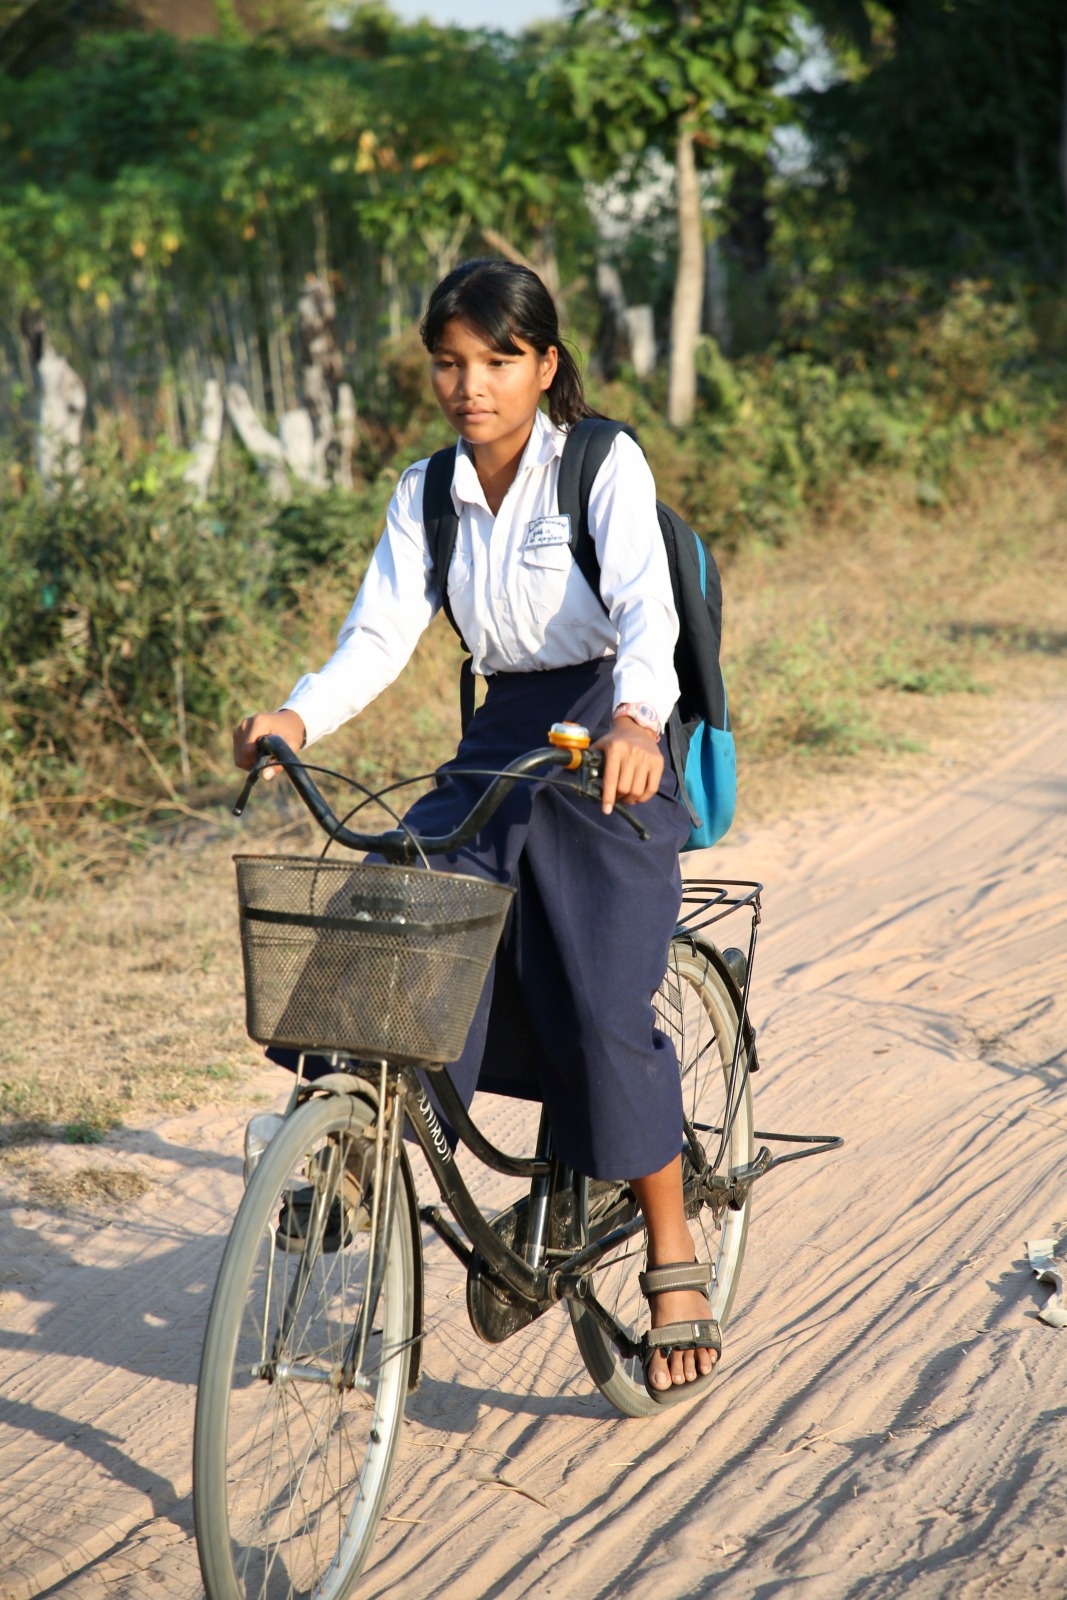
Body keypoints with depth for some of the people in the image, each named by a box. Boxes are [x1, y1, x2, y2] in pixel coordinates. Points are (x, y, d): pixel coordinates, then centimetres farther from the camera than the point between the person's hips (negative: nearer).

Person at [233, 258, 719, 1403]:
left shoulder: (604, 466, -8)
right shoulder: (427, 494, 7)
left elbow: (645, 607, -24)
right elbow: (381, 632, -3)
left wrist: (635, 717, -45)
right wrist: (298, 715, -23)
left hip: (607, 745, -5)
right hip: (496, 747, 5)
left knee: (601, 1011, -15)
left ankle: (673, 1264, 0)